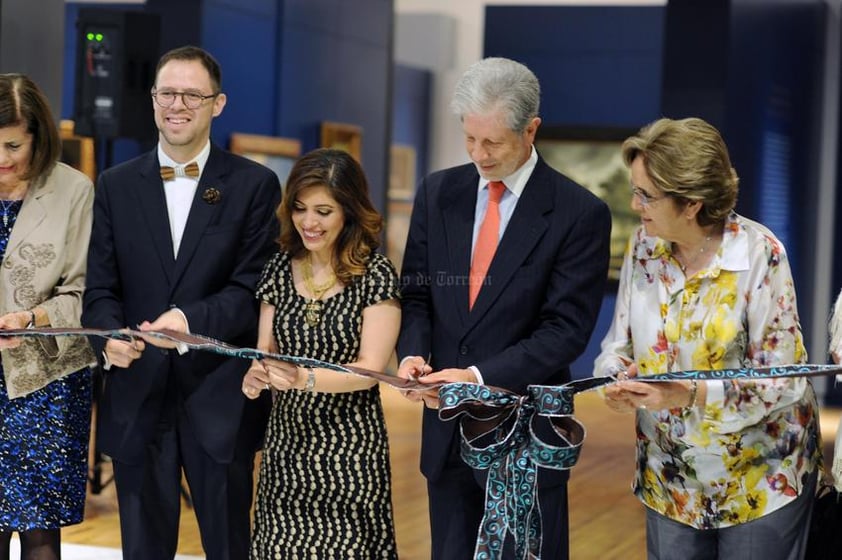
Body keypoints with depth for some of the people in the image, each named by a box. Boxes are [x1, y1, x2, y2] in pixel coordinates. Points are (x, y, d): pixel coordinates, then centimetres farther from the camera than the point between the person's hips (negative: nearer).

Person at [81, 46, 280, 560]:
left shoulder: (255, 185, 0)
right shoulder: (116, 185, 8)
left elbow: (254, 288, -7)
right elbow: (101, 288, 4)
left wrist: (193, 318, -23)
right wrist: (110, 337, -16)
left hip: (220, 397, -2)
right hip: (137, 397, 2)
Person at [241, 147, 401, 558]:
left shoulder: (376, 274, -8)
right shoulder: (280, 269, 5)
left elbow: (370, 369, -14)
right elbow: (265, 350, 7)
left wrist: (305, 378, -30)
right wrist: (255, 375, -16)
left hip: (350, 445, -4)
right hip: (287, 440, 4)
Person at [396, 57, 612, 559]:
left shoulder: (580, 213, -10)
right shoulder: (438, 194, 5)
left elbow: (566, 329, -13)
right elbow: (417, 293, 10)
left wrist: (480, 376, -22)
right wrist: (413, 353, -11)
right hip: (447, 427, 4)